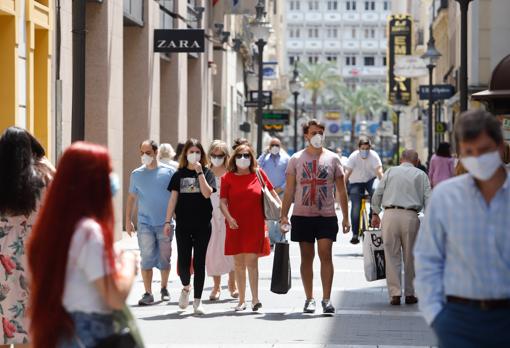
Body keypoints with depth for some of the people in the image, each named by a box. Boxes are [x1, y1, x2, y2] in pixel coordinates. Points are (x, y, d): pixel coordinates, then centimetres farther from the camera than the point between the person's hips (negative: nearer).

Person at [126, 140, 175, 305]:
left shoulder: (168, 172, 0)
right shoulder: (137, 174, 6)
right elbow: (131, 198, 13)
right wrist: (128, 220, 9)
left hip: (164, 223, 0)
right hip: (145, 223, 1)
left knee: (164, 259, 8)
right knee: (147, 259, -5)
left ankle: (164, 288, 27)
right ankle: (148, 293, -3)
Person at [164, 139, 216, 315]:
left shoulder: (207, 173, 3)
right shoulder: (179, 175, 7)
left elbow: (207, 193, -13)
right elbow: (173, 199, 6)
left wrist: (199, 172, -15)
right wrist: (168, 221, 1)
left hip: (203, 224, -1)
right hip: (183, 225, 1)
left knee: (199, 263, 1)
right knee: (183, 261, -3)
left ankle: (197, 301, 7)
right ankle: (186, 287, 27)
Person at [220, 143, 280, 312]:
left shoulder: (258, 173, 4)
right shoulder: (228, 177, 4)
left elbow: (272, 193, 12)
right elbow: (223, 201, -1)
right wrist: (228, 217, -17)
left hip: (255, 225, -2)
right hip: (236, 226, 2)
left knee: (251, 261, -11)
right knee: (239, 263, 7)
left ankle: (255, 299, -11)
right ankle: (242, 300, 15)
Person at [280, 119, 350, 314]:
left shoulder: (332, 158, 6)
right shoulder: (296, 159, 6)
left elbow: (341, 190, 8)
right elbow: (289, 190, 7)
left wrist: (345, 217, 3)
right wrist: (284, 215, -1)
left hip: (326, 216, -1)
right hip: (302, 216, 1)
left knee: (325, 255, -7)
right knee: (306, 257, 5)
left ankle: (326, 299, -5)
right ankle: (309, 299, 12)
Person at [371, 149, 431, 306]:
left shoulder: (390, 171, 13)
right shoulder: (421, 175, 12)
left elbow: (377, 194, 8)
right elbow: (428, 200, 5)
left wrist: (375, 213, 18)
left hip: (390, 214, 0)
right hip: (411, 216, 0)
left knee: (392, 256, 3)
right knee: (410, 257, 9)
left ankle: (395, 293, -2)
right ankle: (410, 294, 13)